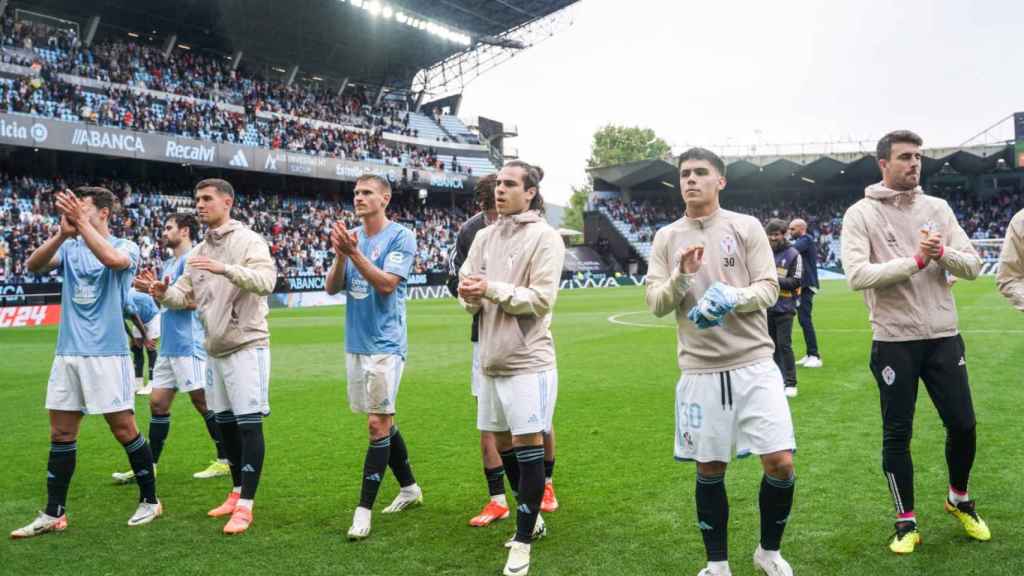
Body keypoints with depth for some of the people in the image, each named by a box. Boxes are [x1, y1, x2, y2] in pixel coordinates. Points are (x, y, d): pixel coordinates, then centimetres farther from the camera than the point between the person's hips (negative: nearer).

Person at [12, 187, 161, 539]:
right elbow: (33, 266, -7)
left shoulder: (126, 247, -2)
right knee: (61, 435, 7)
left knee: (124, 430, 0)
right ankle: (54, 514, 17)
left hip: (107, 354, -5)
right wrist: (62, 233, -21)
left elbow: (113, 259, -26)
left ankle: (150, 501, 15)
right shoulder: (69, 248, 11)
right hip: (67, 354, 5)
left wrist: (81, 223, -25)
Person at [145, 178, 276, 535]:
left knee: (249, 423, -7)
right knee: (225, 423, 13)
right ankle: (237, 493, 27)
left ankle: (245, 505, -2)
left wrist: (226, 269, -34)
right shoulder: (199, 251, 15)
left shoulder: (248, 241, -8)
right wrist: (164, 294, -8)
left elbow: (266, 281, -23)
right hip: (215, 349, 8)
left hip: (246, 345, -8)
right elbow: (186, 295, 13)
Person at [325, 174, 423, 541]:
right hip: (355, 343, 7)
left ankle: (364, 510, -1)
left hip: (385, 345, -7)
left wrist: (353, 252, -24)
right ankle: (409, 487, 30)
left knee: (378, 423, -6)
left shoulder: (400, 237, -8)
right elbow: (332, 288, 4)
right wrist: (340, 255, -13)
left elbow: (386, 284, -18)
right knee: (382, 421, 15)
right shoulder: (351, 236, 10)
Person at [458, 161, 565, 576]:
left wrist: (492, 289, -19)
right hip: (492, 359, 7)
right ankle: (531, 520, 35)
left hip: (528, 361, -7)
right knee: (504, 444, 15)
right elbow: (469, 295, 8)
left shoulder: (545, 237, -8)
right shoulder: (485, 236, 11)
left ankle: (523, 541, 10)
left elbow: (542, 298, -15)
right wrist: (469, 295, -14)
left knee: (528, 447, -2)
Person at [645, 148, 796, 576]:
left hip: (754, 364, 0)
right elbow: (655, 304, 2)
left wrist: (732, 297, -21)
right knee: (709, 469, 8)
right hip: (699, 371, 1)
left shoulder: (747, 226, 3)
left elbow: (769, 288, -2)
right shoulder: (666, 238, 6)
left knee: (781, 463, -4)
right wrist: (681, 277, -17)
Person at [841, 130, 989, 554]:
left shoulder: (938, 208, 7)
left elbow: (973, 265, 3)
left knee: (963, 425, 10)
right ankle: (906, 521, 22)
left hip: (944, 337, 4)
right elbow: (857, 275, -18)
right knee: (897, 435, 6)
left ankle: (959, 501, 37)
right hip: (894, 342, -4)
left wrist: (943, 253, -17)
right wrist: (916, 260, -21)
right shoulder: (861, 214, -6)